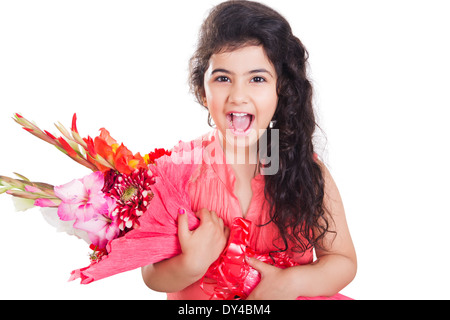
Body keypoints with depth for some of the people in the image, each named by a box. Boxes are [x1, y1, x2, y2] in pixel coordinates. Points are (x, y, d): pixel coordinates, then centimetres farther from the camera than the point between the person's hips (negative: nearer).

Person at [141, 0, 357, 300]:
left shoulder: (309, 172, -10)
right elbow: (152, 275, -8)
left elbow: (343, 260, -2)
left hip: (290, 289, 0)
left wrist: (293, 282, -18)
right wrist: (191, 265, -27)